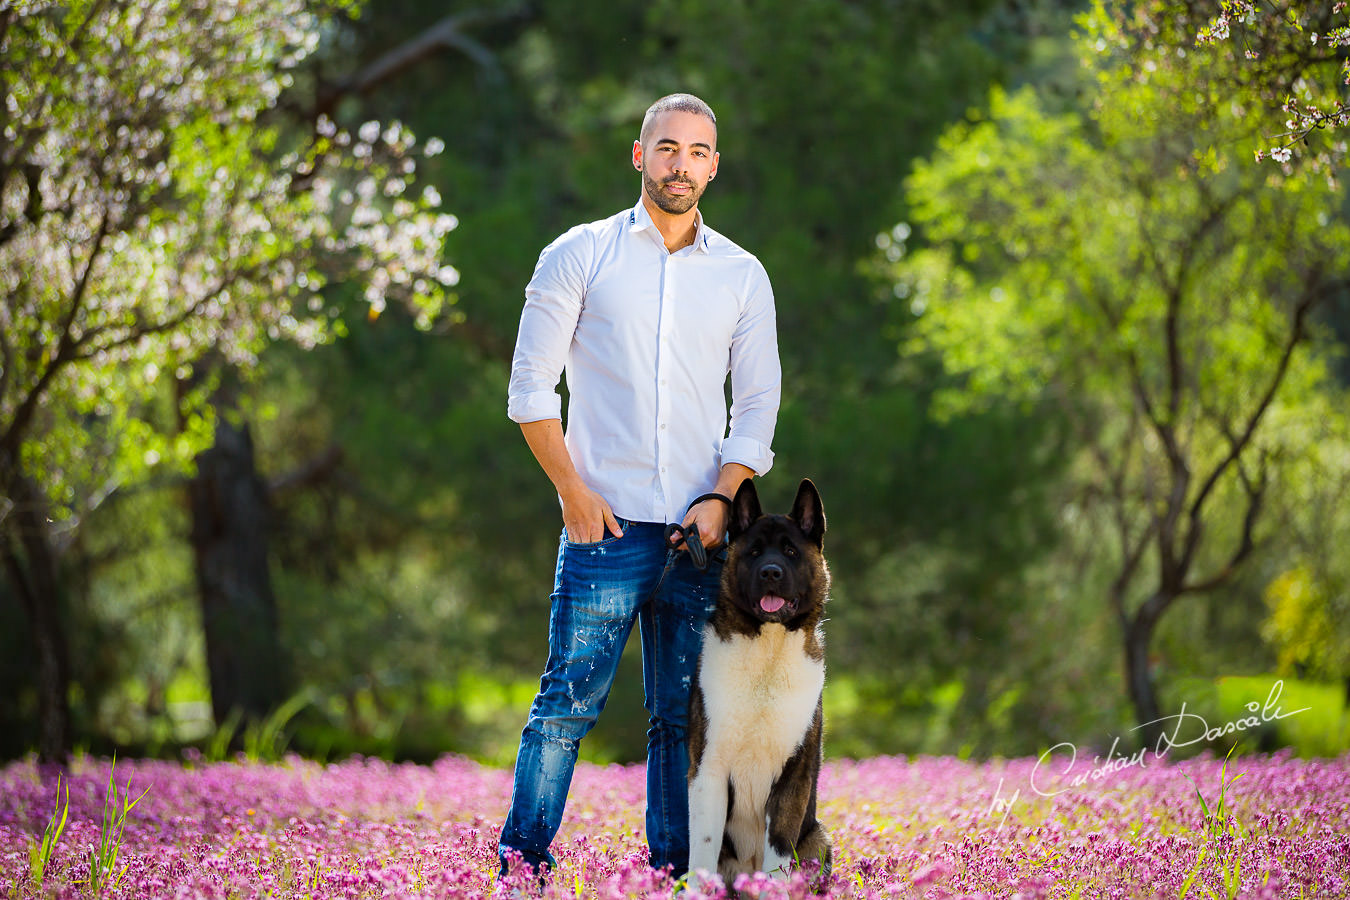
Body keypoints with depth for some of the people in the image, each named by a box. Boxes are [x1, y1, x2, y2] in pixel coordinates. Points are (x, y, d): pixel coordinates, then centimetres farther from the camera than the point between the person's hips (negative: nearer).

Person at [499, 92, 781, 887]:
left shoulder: (742, 276, 12)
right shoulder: (579, 255, 5)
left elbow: (758, 407, 11)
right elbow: (532, 386, 3)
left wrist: (720, 499, -4)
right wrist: (572, 490, -6)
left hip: (700, 529, 3)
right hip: (607, 523, -3)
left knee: (684, 715, 4)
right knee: (570, 700, -8)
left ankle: (673, 873, 9)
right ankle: (522, 864, -3)